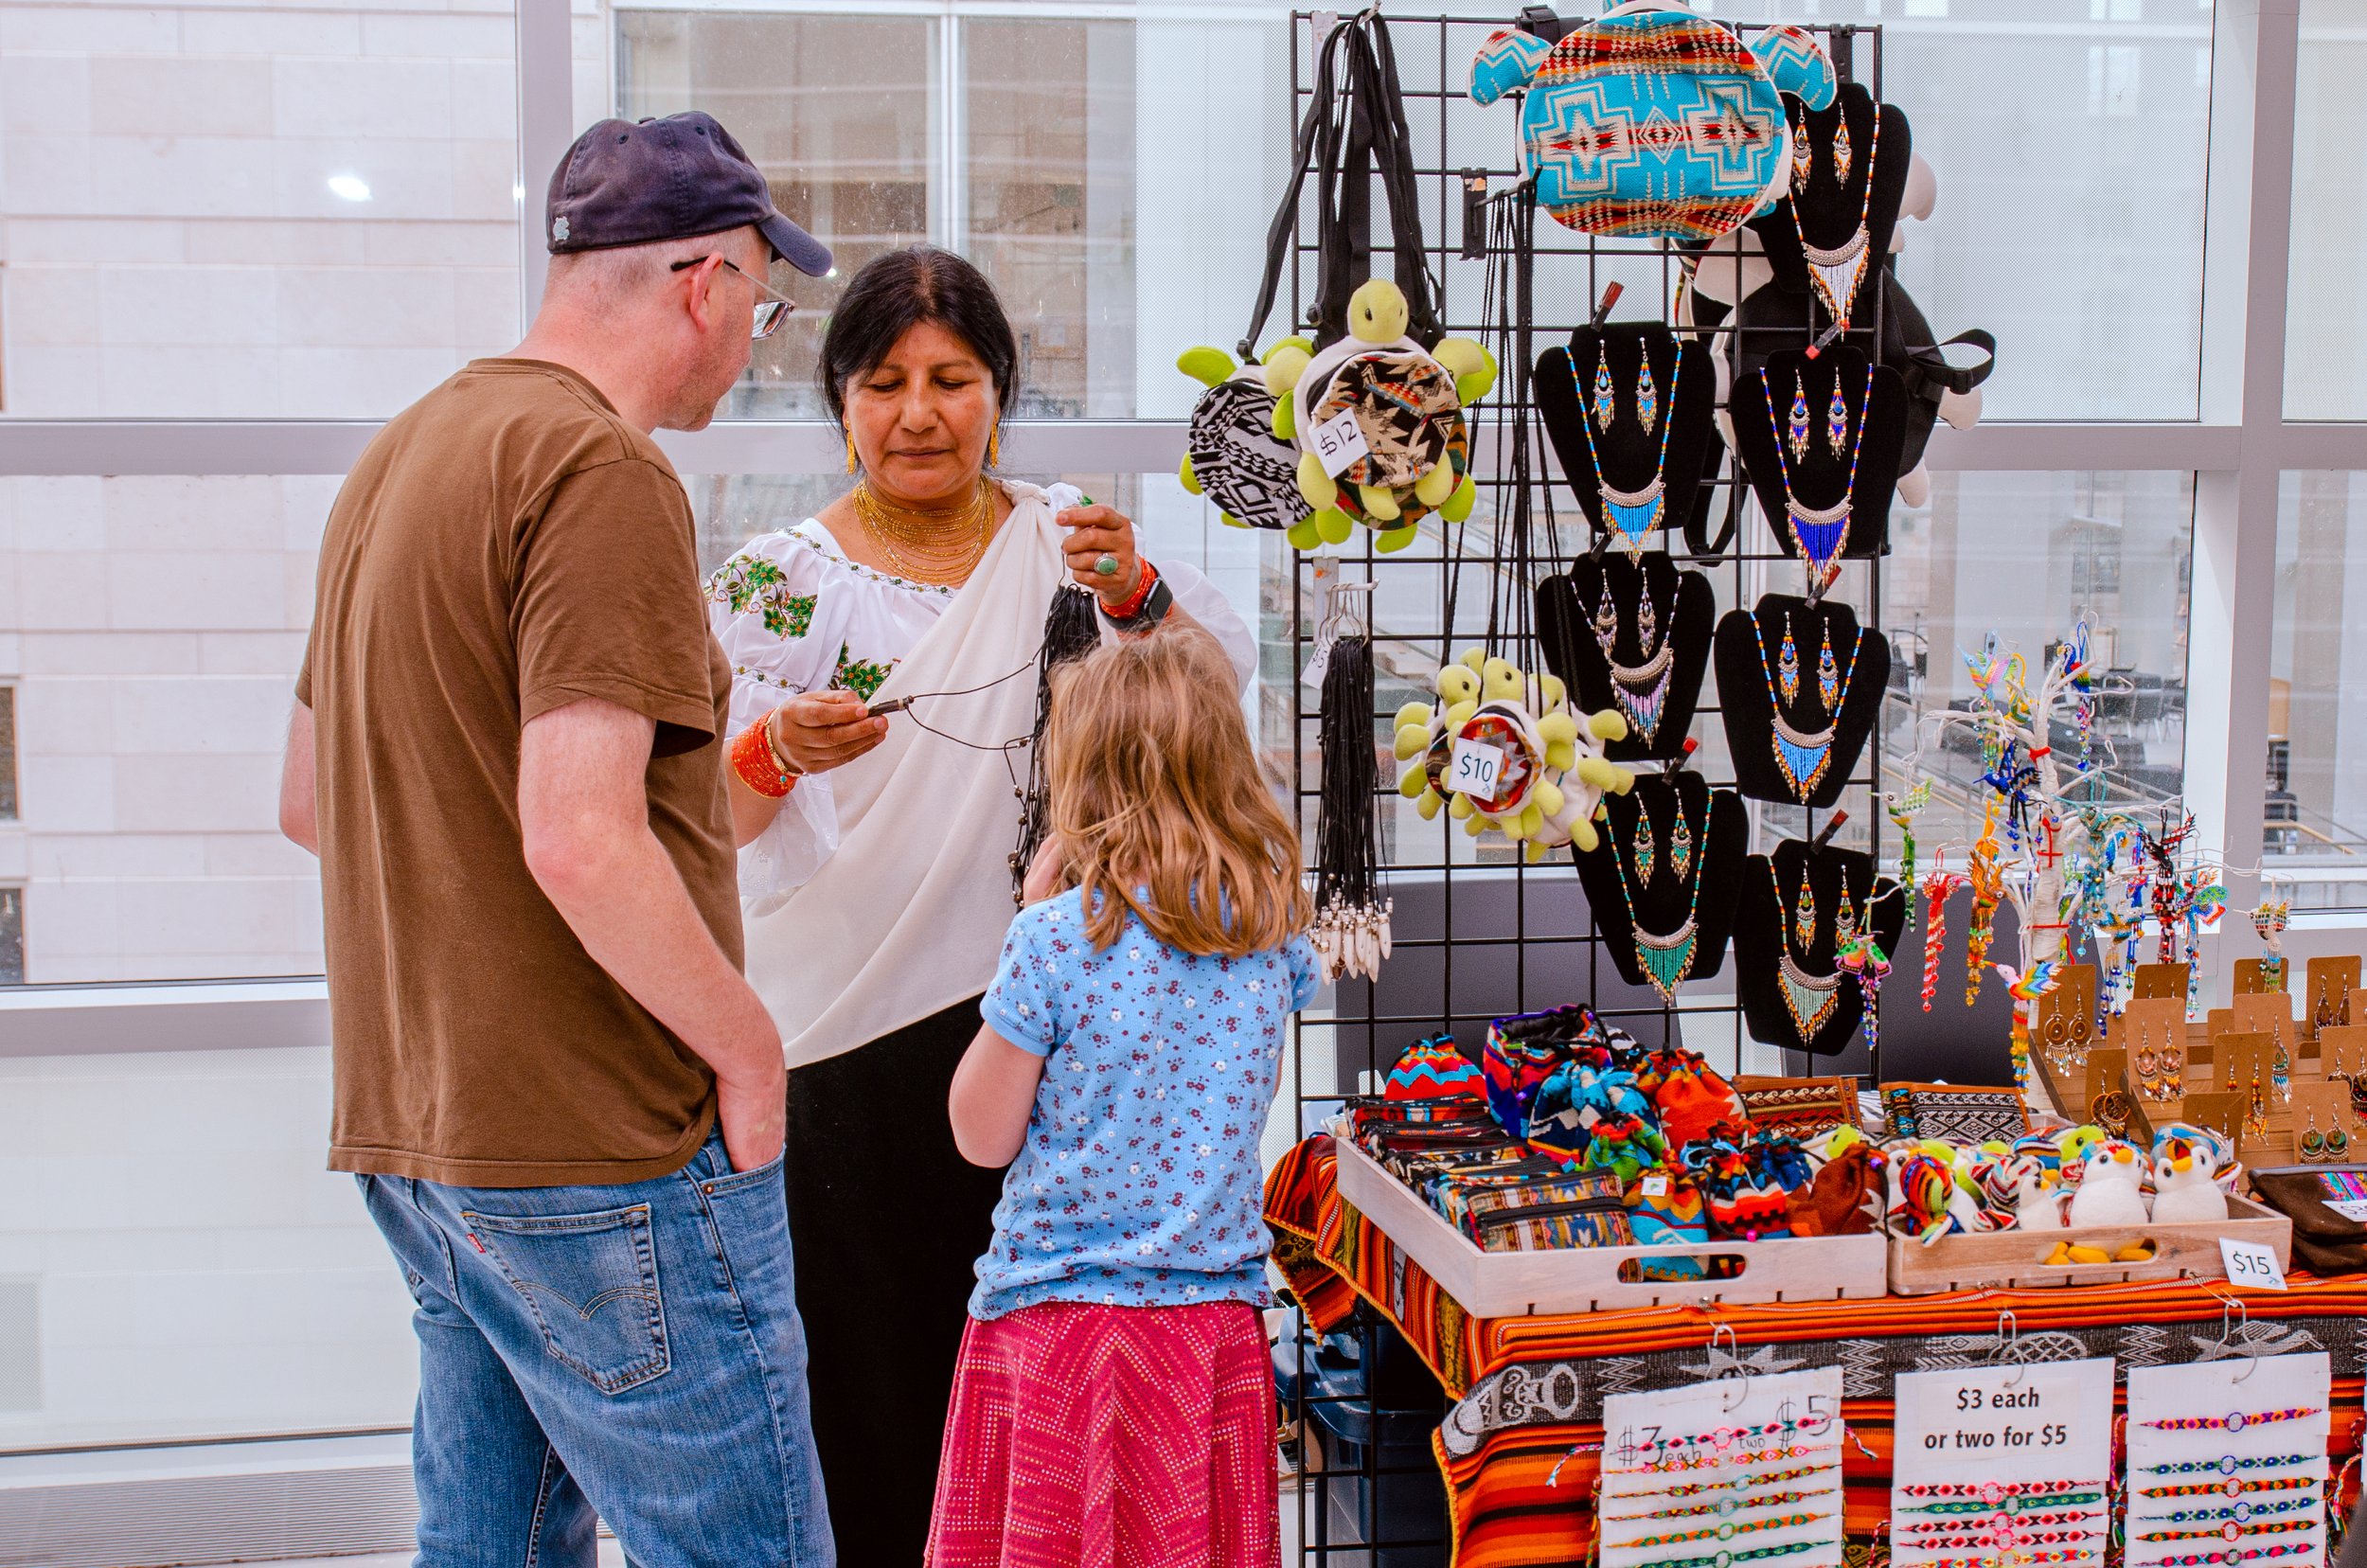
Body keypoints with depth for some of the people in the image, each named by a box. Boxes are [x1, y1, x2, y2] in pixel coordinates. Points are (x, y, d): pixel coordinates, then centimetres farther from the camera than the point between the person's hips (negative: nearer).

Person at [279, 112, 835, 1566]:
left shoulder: (403, 453, 14)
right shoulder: (604, 472, -15)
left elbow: (311, 802, 20)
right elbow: (582, 840, -25)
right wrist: (746, 1046, -12)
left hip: (415, 1131, 10)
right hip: (604, 1151, -9)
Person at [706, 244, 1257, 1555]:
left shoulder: (1064, 541, 6)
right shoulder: (776, 583, 2)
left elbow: (1223, 684, -7)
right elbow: (709, 819, -5)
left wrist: (1134, 592, -26)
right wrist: (779, 752, -26)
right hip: (849, 1040, -1)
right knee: (870, 1369, 2)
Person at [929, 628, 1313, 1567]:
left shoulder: (1057, 936, -14)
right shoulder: (1274, 926, -1)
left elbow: (983, 1136, -4)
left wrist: (1035, 922, -2)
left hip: (1054, 1308, -4)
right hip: (1216, 1312, 4)